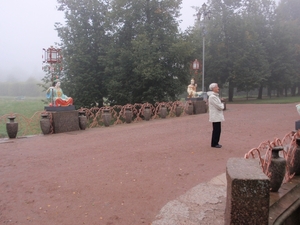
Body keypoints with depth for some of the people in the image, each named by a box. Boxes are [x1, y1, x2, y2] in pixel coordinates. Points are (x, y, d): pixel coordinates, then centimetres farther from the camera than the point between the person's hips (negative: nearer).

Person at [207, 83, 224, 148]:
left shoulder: (215, 96, 15)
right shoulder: (212, 96, -19)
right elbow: (219, 107, -20)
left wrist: (221, 101, 3)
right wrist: (222, 105, 0)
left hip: (217, 116, 10)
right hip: (215, 116, -10)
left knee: (217, 130, 14)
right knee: (216, 130, -3)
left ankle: (216, 143, 23)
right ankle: (214, 144, 6)